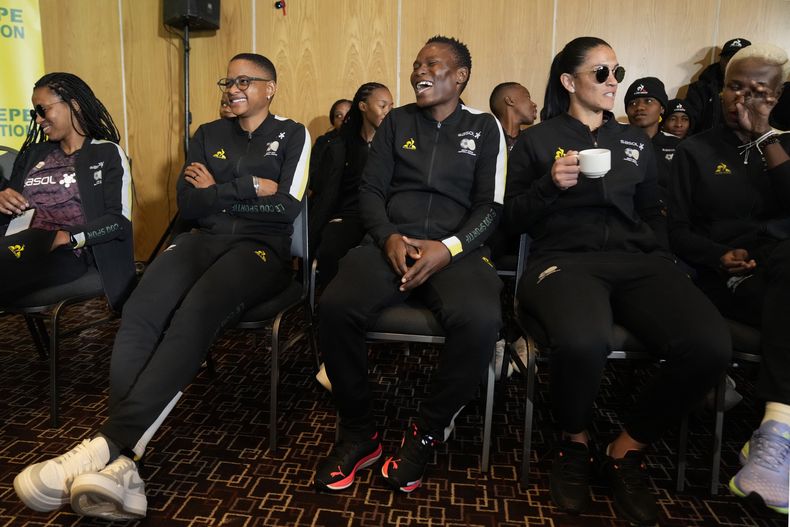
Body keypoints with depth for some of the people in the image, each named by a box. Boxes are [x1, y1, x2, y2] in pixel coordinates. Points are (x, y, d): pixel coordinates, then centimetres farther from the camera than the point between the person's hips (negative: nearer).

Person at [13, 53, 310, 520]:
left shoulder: (293, 135, 10)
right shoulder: (208, 135, 22)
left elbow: (288, 206, -5)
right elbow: (189, 205, 9)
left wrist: (218, 193, 2)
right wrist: (250, 189, 0)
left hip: (261, 248, -3)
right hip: (203, 241, 4)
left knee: (195, 314, -37)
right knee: (139, 315, -29)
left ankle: (110, 444, -38)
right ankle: (122, 463, -38)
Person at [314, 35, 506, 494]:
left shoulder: (485, 128, 13)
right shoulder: (397, 121, 18)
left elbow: (490, 206, 3)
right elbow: (371, 190, 11)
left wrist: (448, 248, -15)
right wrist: (388, 237, -10)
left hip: (457, 248, -1)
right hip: (391, 241, 2)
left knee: (480, 320, -35)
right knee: (336, 307, -29)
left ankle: (428, 433, -8)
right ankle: (359, 433, -6)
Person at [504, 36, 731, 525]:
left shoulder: (637, 141, 24)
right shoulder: (537, 139, 13)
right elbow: (514, 219, 9)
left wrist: (663, 262, 8)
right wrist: (550, 185, -9)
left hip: (637, 260, 4)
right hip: (565, 259, -4)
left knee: (710, 346, -27)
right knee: (583, 342, -39)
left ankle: (629, 448, 0)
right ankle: (576, 440, -3)